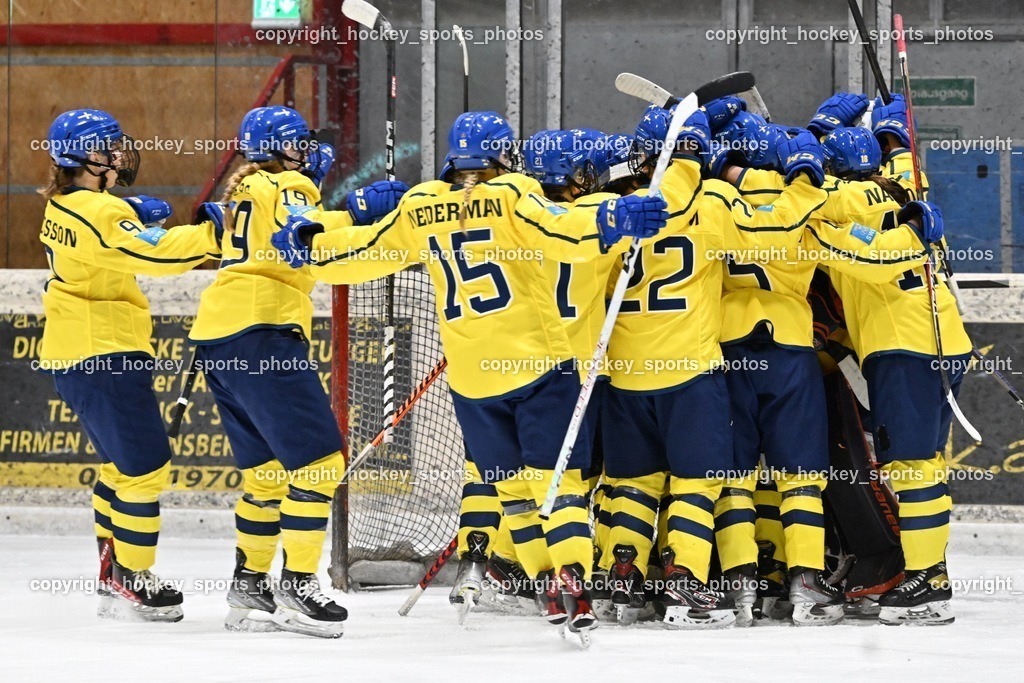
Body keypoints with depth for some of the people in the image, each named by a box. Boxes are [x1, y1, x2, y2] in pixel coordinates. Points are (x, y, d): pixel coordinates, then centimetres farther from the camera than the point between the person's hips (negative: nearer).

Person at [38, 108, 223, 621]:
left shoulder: (64, 204, 11)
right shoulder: (97, 213, -20)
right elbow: (156, 254, -30)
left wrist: (139, 212, 7)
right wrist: (210, 229, -24)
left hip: (71, 356, 11)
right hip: (103, 356, -11)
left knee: (121, 463, 21)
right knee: (144, 466, -5)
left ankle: (111, 575, 26)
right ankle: (133, 580, 0)